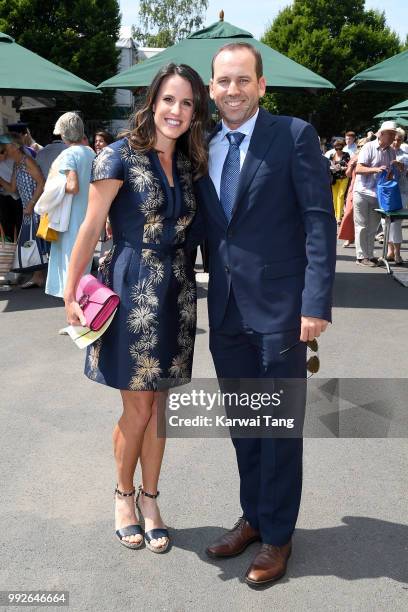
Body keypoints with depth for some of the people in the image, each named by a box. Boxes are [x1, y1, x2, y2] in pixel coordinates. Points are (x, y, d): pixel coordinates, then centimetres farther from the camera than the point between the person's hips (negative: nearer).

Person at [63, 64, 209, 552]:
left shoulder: (188, 163, 8)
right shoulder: (120, 155, -8)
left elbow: (185, 225, 12)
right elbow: (91, 227, -8)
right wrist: (71, 292, -8)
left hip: (175, 291, 5)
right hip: (132, 289, -5)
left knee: (158, 405, 12)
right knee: (137, 408, 4)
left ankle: (149, 498, 30)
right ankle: (124, 493, 29)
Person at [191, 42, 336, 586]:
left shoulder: (295, 135, -6)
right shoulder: (205, 148, 11)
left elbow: (320, 221, -11)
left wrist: (316, 303, -18)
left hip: (279, 308, -5)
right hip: (226, 312, 6)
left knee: (280, 427, 7)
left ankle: (277, 536, 25)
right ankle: (253, 516, 36)